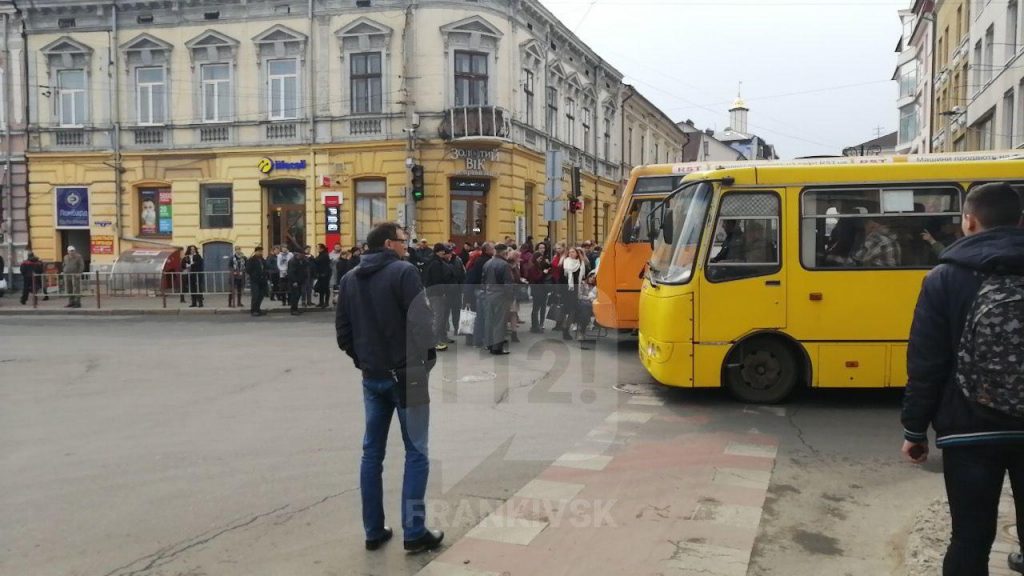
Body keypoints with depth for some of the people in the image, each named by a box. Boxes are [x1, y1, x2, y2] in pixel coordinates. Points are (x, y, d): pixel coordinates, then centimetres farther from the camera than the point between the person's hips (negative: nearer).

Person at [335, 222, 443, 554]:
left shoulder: (350, 279, 8)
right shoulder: (403, 272, -12)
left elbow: (343, 330, 9)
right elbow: (421, 321, -18)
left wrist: (361, 359, 16)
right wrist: (427, 359, -5)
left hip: (372, 376, 6)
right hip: (406, 373, -6)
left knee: (372, 453, 12)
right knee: (415, 453, 3)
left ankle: (374, 531, 16)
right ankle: (414, 532, 4)